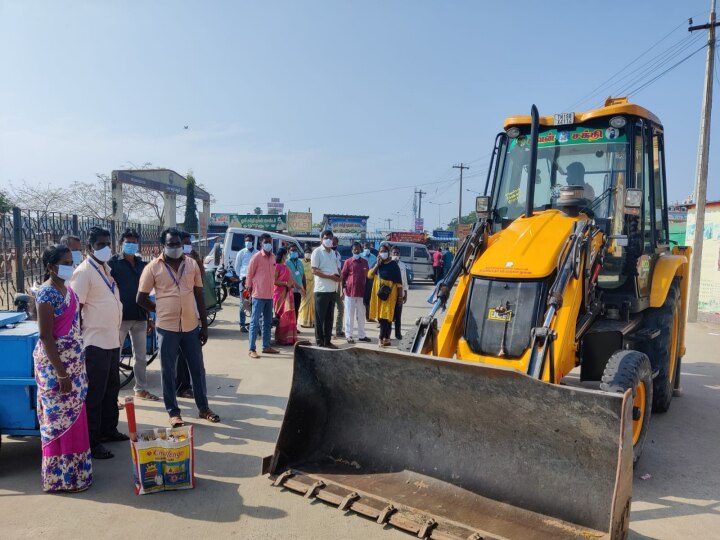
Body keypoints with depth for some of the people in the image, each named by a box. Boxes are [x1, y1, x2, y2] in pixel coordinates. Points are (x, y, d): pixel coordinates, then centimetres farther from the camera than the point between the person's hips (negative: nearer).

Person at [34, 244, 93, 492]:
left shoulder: (67, 288, 9)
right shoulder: (47, 293, -18)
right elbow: (45, 337, -20)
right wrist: (61, 373, -21)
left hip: (73, 360, 9)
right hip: (55, 363, -9)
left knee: (72, 415, 16)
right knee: (61, 418, 1)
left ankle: (72, 468, 30)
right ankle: (63, 476, 14)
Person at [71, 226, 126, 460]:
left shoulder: (106, 269, 12)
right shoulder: (84, 272, -14)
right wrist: (80, 342, -16)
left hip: (112, 340, 9)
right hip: (95, 343, -9)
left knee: (111, 389, 18)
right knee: (94, 394, 1)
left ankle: (108, 429, 31)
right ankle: (92, 441, 11)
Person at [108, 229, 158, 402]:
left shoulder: (141, 264, 12)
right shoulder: (113, 263, -4)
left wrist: (149, 317, 15)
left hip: (139, 317, 5)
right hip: (120, 316, -5)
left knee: (141, 356, 13)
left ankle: (141, 389, 26)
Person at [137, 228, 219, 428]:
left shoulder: (192, 264, 3)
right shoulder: (153, 267, -5)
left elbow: (199, 296, 6)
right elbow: (141, 299, 0)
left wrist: (204, 325, 5)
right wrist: (162, 311, 4)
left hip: (191, 326, 3)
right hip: (167, 328, -3)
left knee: (198, 369, 12)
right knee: (168, 372, 8)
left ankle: (203, 408, 26)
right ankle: (173, 412, 22)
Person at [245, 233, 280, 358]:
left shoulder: (273, 257, 10)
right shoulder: (256, 257, -11)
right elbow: (249, 275, -6)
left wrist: (272, 290, 16)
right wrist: (250, 289, -1)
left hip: (269, 295, 7)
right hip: (258, 295, -7)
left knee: (268, 322, 13)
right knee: (255, 322, -4)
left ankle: (266, 346, 23)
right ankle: (251, 349, -2)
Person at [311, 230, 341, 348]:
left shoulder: (333, 253, 15)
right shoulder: (317, 252, -5)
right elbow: (314, 271, -12)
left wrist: (338, 275, -1)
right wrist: (330, 276, -19)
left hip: (333, 289, 7)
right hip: (322, 289, -7)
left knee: (329, 317, 11)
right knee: (320, 317, -1)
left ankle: (327, 341, 19)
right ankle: (319, 342, 5)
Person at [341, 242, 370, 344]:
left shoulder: (365, 262, 9)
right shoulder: (348, 262, -1)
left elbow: (368, 276, 14)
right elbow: (343, 275, -1)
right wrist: (344, 287, -9)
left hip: (361, 292, 4)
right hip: (350, 291, -4)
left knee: (361, 314, 10)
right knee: (349, 314, 1)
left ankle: (361, 335, 18)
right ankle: (348, 335, 7)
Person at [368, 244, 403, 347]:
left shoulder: (393, 264, -4)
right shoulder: (378, 263, 9)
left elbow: (399, 281, -6)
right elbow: (370, 274, -4)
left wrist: (400, 295, -10)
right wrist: (377, 263, -12)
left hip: (389, 292, -5)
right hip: (378, 291, 5)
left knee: (386, 315, -9)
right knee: (381, 316, 9)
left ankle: (381, 338, -9)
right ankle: (387, 338, 18)